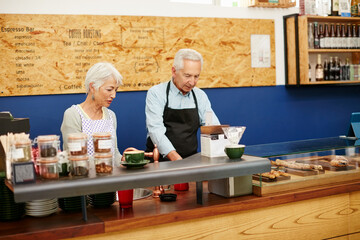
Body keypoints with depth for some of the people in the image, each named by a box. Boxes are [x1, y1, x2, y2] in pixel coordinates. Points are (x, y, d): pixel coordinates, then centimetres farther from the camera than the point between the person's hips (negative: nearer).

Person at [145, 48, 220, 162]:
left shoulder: (200, 96, 10)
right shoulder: (156, 93, -3)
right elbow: (156, 130, -15)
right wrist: (174, 157, -30)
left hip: (191, 160, 4)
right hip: (161, 159, -4)